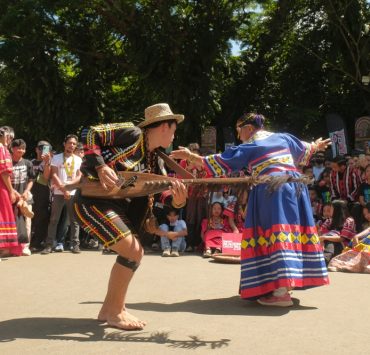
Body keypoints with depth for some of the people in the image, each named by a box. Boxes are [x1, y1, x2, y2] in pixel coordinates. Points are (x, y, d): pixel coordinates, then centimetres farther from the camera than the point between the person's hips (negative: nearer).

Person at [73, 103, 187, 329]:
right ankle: (115, 312, -1)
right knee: (131, 251, -16)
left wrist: (178, 200, -18)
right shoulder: (132, 134, -10)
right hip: (93, 200, -10)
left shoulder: (154, 160, 12)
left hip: (117, 205, 10)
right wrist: (101, 167, -26)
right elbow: (90, 134, -15)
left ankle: (109, 308, 23)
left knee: (136, 252, 13)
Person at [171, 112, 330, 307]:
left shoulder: (248, 147, 1)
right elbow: (305, 150, 35)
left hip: (270, 190, -7)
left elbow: (218, 163, -1)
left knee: (275, 236, -10)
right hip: (295, 186, 7)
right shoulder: (283, 137, 19)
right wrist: (317, 146, 57)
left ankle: (281, 292, -16)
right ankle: (287, 281, 22)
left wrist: (189, 156, 4)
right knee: (291, 233, 12)